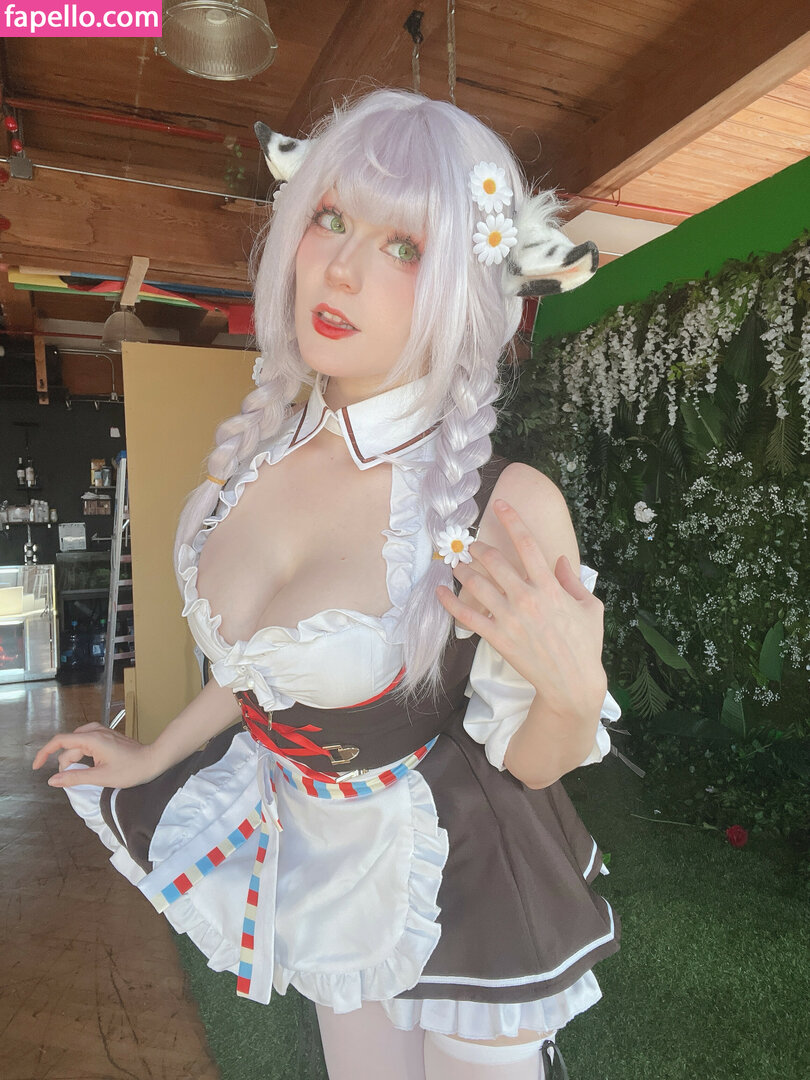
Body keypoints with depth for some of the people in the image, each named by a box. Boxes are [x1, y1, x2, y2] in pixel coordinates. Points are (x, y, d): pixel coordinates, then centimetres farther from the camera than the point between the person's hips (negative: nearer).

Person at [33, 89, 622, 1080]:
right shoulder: (263, 452, -13)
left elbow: (528, 763, -15)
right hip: (325, 857, 5)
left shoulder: (506, 509, -28)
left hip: (461, 881, -4)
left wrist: (573, 689, -36)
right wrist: (151, 757, 15)